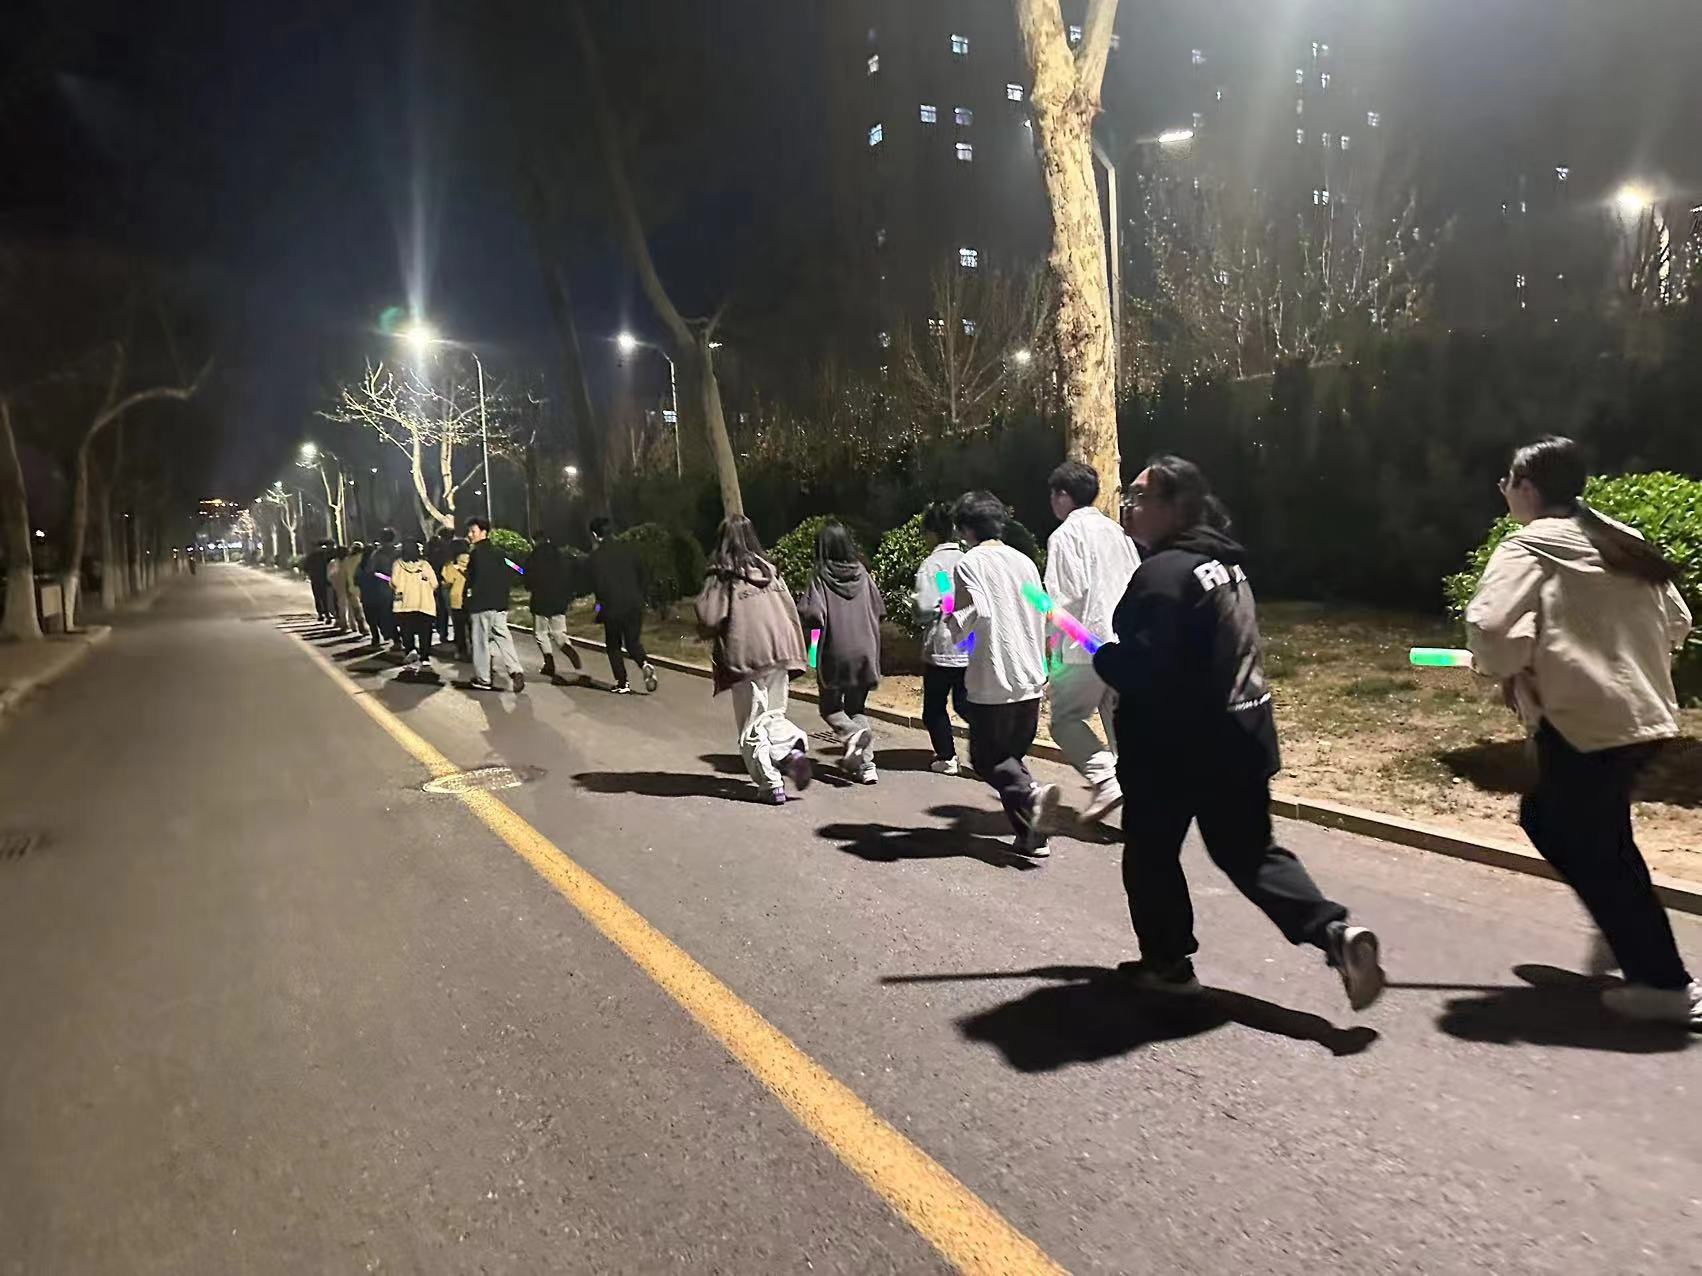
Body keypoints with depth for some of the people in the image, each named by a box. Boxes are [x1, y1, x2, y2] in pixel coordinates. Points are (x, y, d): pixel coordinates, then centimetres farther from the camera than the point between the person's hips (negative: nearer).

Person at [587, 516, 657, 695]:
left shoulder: (596, 555, -9)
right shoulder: (628, 548, 4)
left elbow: (597, 585, -12)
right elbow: (643, 576, 7)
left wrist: (602, 602, 6)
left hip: (612, 608, -4)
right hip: (635, 605, 4)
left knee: (613, 646, 12)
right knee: (633, 642, 16)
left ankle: (622, 684, 9)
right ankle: (645, 664, -13)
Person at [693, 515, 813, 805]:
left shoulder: (722, 577, -8)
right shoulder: (769, 570, 7)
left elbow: (709, 620, -13)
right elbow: (791, 611, 8)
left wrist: (708, 632, 10)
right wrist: (794, 655, 15)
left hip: (746, 658, -5)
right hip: (779, 655, 5)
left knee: (752, 727, 7)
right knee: (774, 715, 20)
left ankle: (772, 784, 3)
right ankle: (793, 749, -6)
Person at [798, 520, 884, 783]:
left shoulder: (820, 577, -10)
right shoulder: (862, 573, 2)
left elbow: (812, 616, -19)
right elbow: (880, 612, 7)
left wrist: (801, 615, 3)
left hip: (834, 653, -4)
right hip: (864, 651, 4)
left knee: (830, 707, 13)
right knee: (857, 707, 15)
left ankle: (851, 733, -16)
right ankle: (866, 763, 5)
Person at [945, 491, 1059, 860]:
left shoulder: (969, 562, -8)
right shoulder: (1024, 562, 11)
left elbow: (978, 611, -21)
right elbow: (1042, 616, 15)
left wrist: (955, 625, -1)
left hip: (993, 681, -6)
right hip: (1031, 678, 6)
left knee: (986, 757, 7)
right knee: (1014, 754, 16)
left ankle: (1030, 793, -19)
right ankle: (1033, 835, 7)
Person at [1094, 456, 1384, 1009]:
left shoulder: (1163, 572, -19)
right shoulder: (1225, 564, 12)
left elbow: (1142, 670, -25)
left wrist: (1095, 650, -7)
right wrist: (1111, 647, 15)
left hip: (1178, 746, -9)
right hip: (1239, 735, 9)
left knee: (1149, 853, 11)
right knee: (1248, 852, 17)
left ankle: (1168, 963, 23)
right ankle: (1337, 932, 3)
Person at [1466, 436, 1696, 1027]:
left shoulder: (1527, 549, -11)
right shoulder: (1623, 541, 12)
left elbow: (1490, 630, -25)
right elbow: (1676, 625, 19)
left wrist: (1507, 664, -5)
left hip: (1582, 722, -8)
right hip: (1643, 715, 8)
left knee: (1589, 850, 5)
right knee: (1545, 816, 23)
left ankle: (1665, 983, 12)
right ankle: (1627, 930, 26)